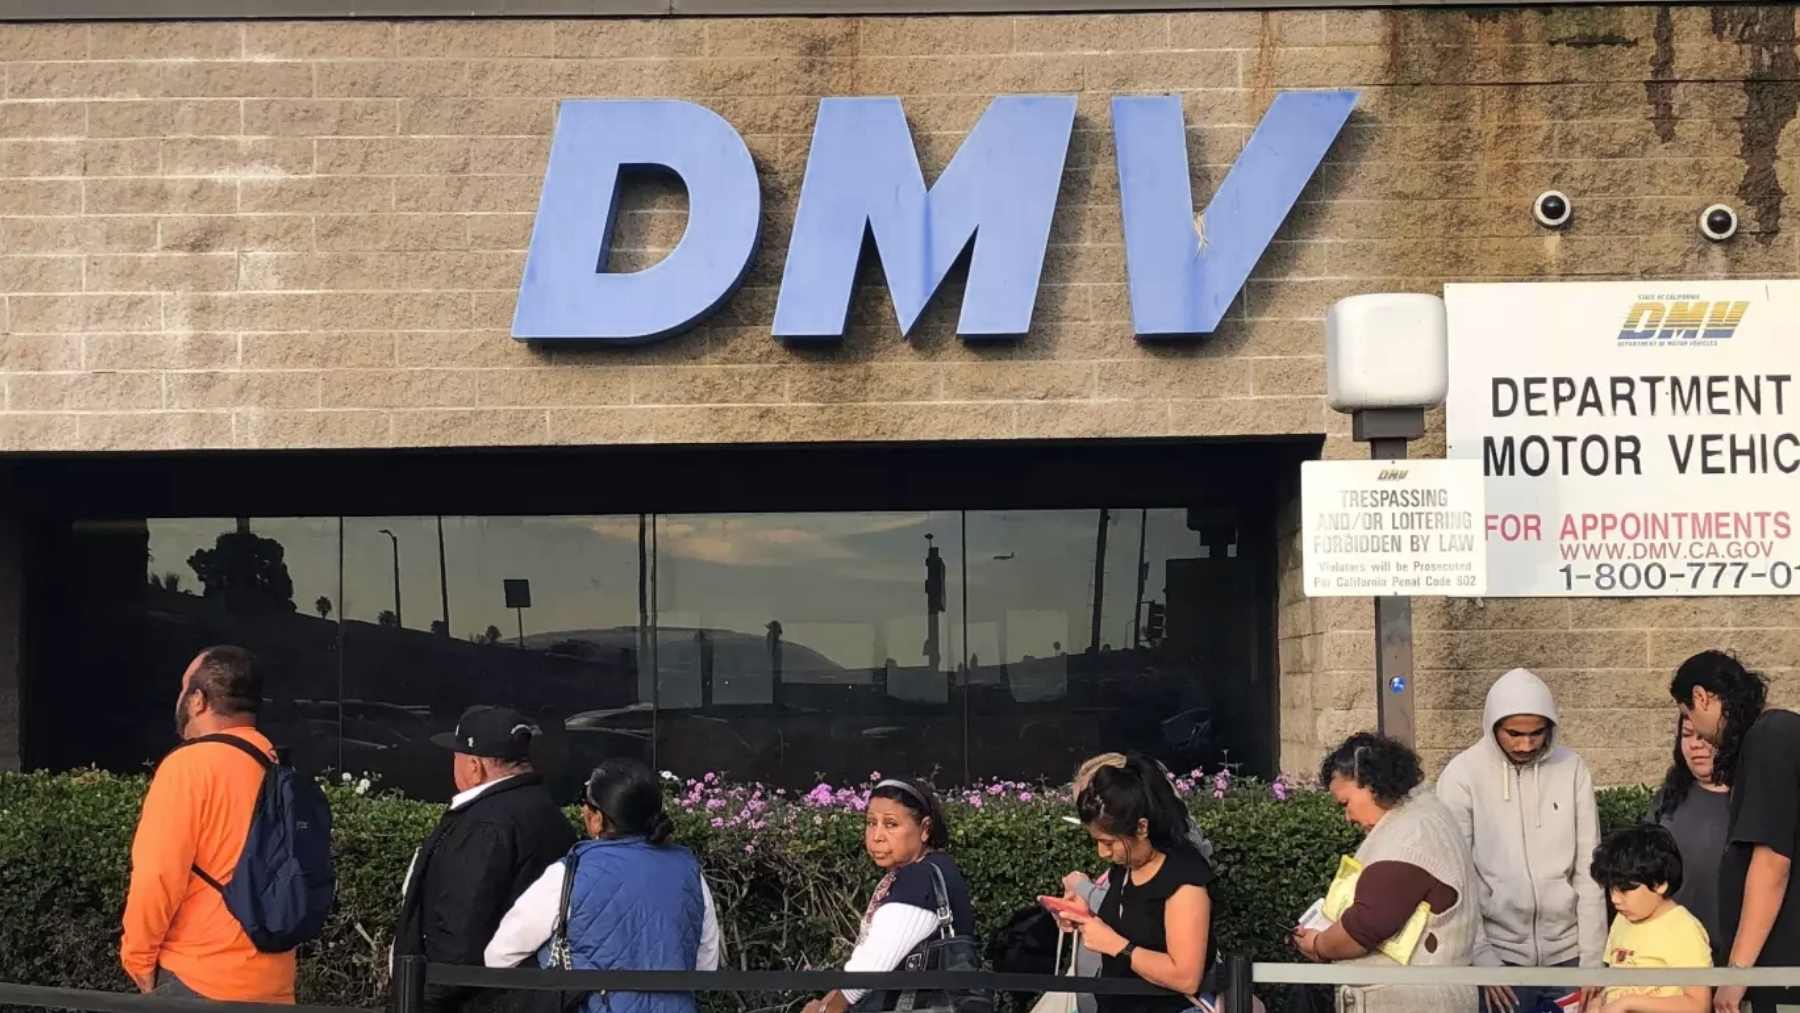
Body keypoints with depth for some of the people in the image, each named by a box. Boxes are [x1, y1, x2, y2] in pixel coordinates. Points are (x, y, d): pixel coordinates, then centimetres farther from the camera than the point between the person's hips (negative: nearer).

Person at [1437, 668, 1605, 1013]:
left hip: (1568, 953, 2)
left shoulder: (1572, 769, 1)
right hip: (1500, 953, -2)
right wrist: (1481, 959, -11)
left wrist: (1593, 959, -1)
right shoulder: (1462, 776, -6)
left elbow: (1588, 870, 2)